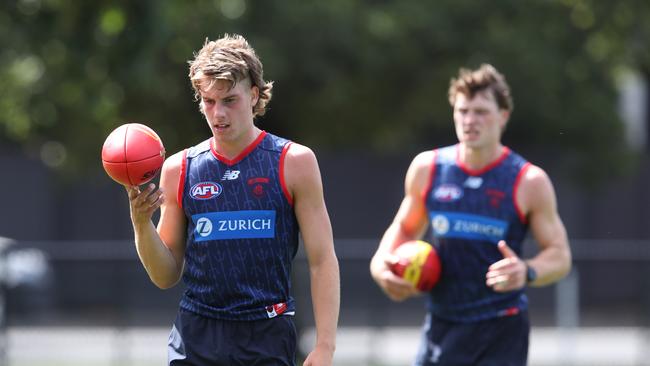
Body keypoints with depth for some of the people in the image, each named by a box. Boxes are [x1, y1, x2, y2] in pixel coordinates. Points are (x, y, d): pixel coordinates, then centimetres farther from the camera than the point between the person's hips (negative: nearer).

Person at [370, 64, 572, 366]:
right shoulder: (427, 169, 2)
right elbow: (404, 227, 18)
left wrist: (527, 272, -25)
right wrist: (382, 262, -3)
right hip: (442, 325, 4)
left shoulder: (529, 182, -7)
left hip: (501, 332, -4)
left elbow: (559, 255, -3)